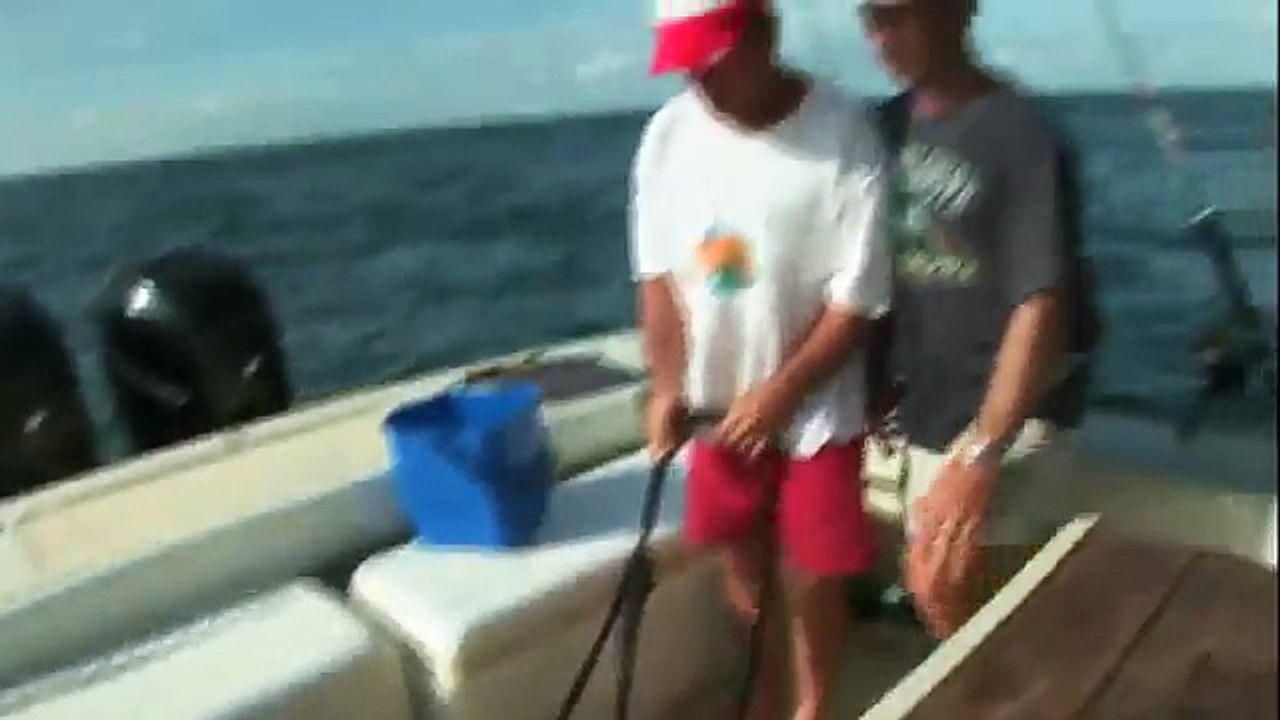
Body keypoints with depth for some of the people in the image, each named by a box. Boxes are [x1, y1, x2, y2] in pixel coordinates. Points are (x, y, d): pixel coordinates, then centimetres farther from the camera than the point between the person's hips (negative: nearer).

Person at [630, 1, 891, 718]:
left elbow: (859, 299, -16)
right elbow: (659, 273, 0)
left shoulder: (844, 130, -19)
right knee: (744, 561, 18)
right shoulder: (668, 133, -7)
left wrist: (780, 393, -16)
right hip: (719, 400, 4)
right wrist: (668, 386, -6)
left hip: (817, 406, -3)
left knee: (815, 575, 8)